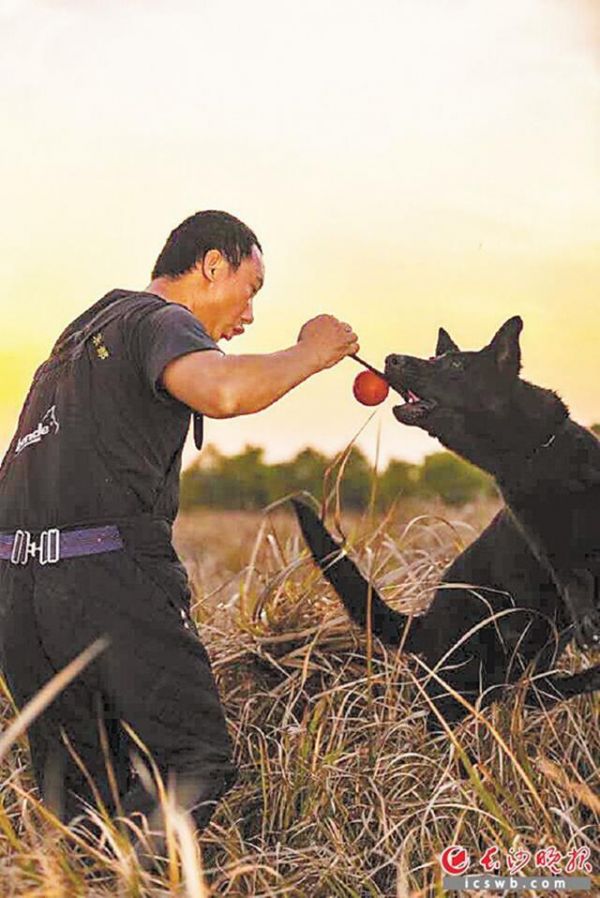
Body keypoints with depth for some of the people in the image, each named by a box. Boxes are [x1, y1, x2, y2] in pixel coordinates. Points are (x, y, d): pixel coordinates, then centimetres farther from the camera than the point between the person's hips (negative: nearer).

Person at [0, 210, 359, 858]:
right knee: (193, 764, -3)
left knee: (75, 798, 13)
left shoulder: (86, 330, 27)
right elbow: (225, 392, -24)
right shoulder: (160, 321, -2)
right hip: (108, 575, -8)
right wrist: (308, 353, -8)